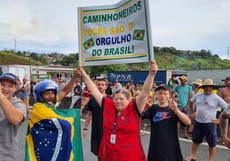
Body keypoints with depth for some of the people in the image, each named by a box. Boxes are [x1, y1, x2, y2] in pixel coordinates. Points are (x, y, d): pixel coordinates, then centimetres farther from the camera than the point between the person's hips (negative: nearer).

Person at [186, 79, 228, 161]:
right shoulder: (198, 95, 0)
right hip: (198, 122, 4)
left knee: (212, 143, 9)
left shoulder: (216, 98, -12)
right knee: (195, 140, 18)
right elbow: (191, 102, 20)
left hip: (210, 124, -4)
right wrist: (192, 111, 16)